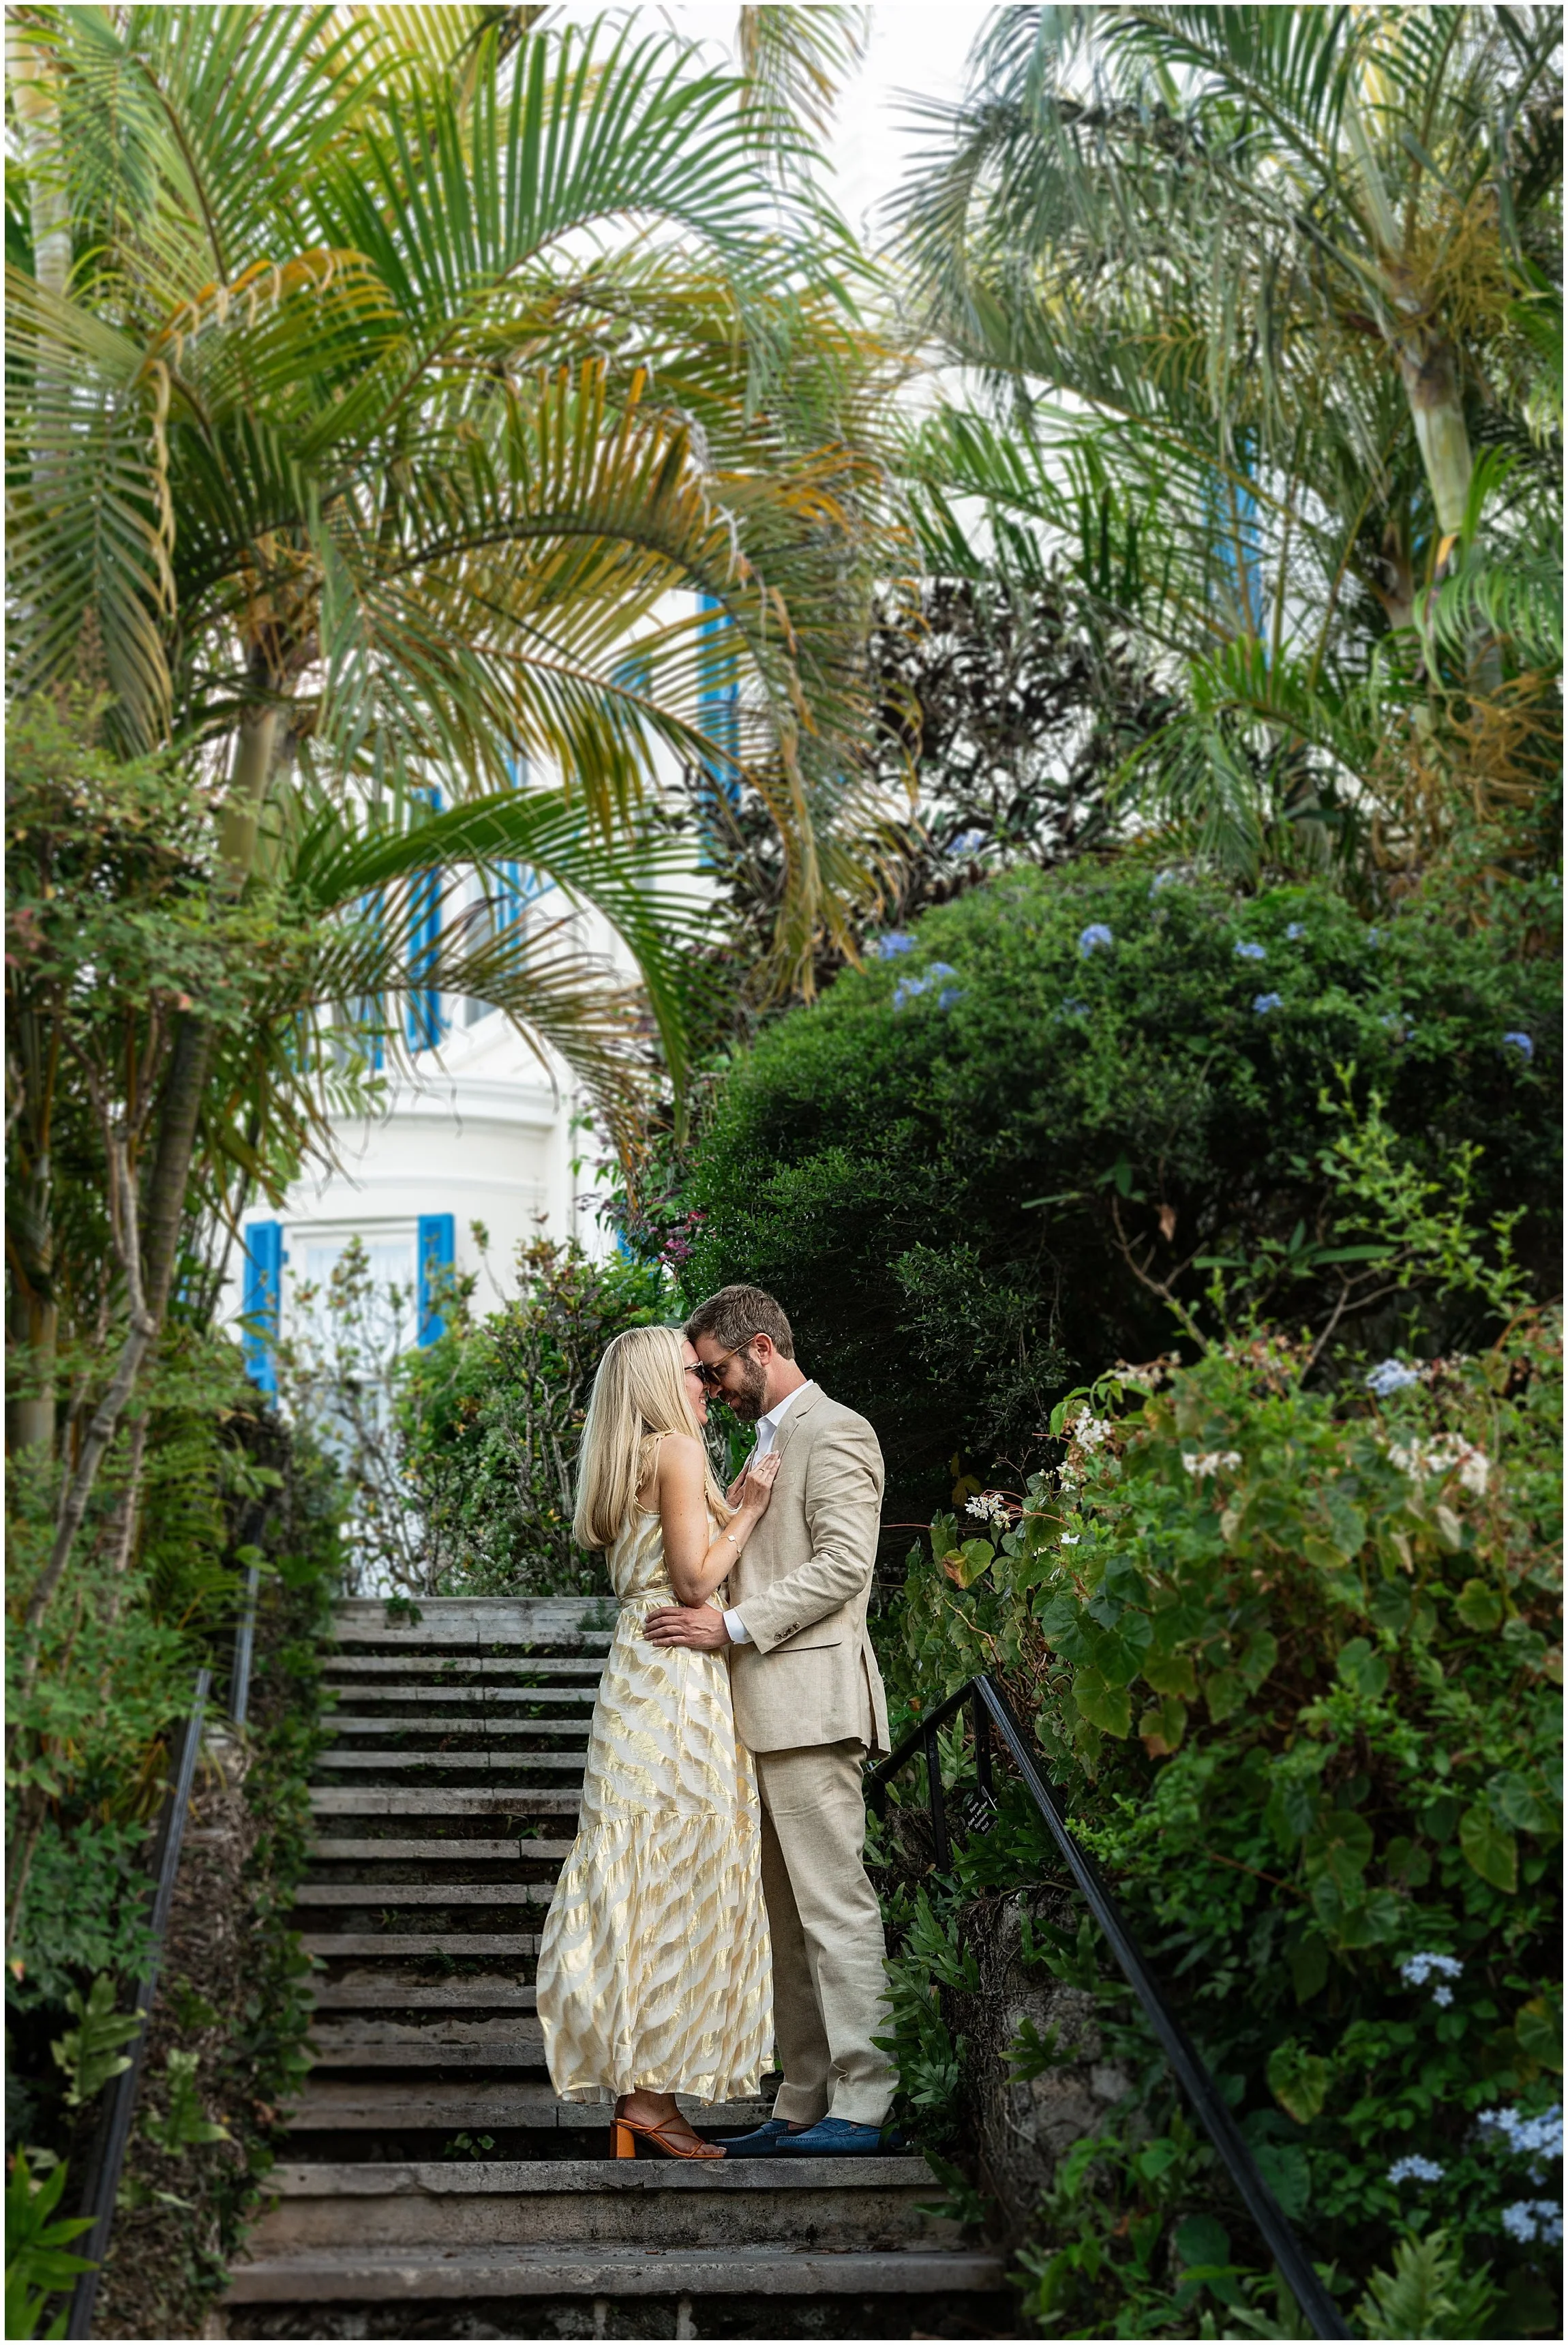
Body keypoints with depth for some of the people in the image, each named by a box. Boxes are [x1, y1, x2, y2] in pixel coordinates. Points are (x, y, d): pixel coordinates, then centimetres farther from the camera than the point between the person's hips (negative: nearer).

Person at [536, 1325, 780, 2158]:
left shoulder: (638, 1463, 19)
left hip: (641, 1677, 9)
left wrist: (732, 1507, 18)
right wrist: (748, 1511, -4)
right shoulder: (676, 1449, -8)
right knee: (676, 1881, -7)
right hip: (676, 1679, -9)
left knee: (644, 1885, 8)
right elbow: (695, 1580, -14)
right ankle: (650, 2091, -4)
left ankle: (634, 2085, 11)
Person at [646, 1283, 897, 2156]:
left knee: (835, 1905, -9)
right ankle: (803, 2105, 13)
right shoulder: (769, 1441, 24)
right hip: (766, 1708, 10)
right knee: (786, 1917, 9)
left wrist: (733, 1625, -17)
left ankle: (861, 2105, -6)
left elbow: (843, 1566, -16)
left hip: (809, 1701, -10)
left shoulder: (835, 1433, -6)